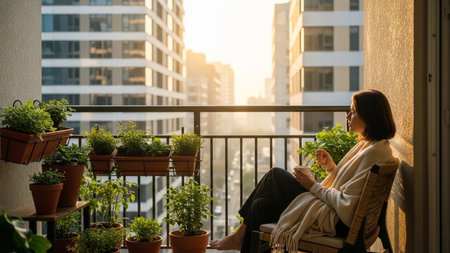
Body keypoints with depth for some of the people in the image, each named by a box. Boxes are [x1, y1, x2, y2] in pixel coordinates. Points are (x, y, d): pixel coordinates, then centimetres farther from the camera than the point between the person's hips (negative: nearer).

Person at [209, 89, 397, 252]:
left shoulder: (374, 152, -19)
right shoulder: (368, 145, 12)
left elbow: (346, 205, -24)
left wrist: (313, 186, -12)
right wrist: (332, 167, 2)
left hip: (334, 221, -10)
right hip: (336, 215, 10)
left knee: (275, 176, 0)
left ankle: (240, 236, 19)